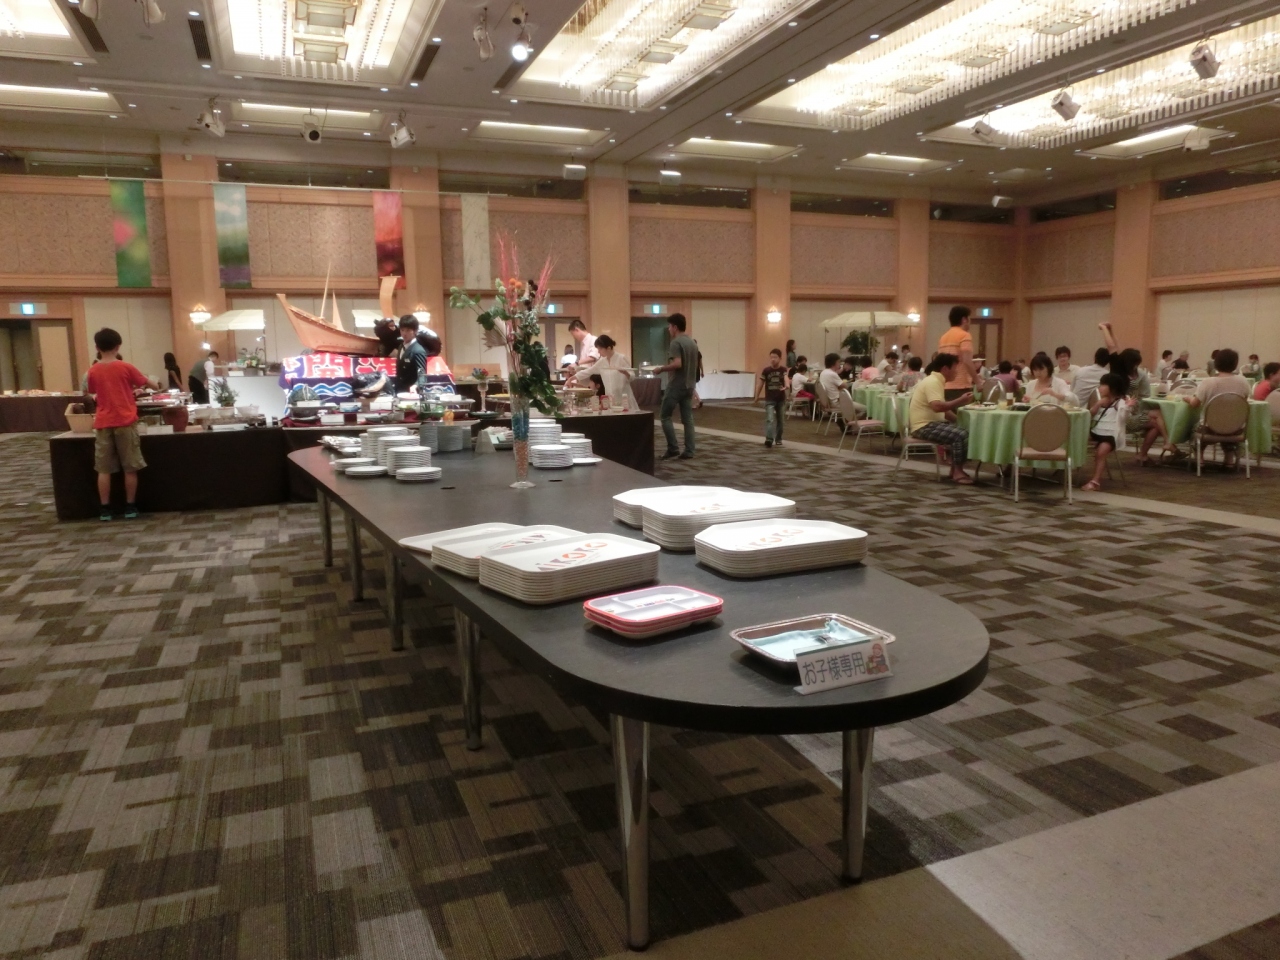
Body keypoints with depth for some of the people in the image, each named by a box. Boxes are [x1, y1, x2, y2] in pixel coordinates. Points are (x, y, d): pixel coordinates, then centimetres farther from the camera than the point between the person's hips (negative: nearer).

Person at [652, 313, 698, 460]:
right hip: (689, 385, 8)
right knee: (688, 419, 6)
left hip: (676, 385, -8)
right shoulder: (692, 343, 13)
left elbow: (677, 364, -24)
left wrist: (661, 369, -12)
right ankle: (689, 451, 5)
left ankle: (672, 448, -1)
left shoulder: (676, 343, -14)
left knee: (664, 416, 3)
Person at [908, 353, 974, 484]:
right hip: (924, 426, -11)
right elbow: (937, 406, -31)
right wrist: (960, 400, -24)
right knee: (961, 434, -22)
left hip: (932, 423, 11)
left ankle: (955, 469, 10)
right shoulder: (933, 382, -17)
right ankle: (957, 473, -13)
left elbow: (943, 408, 21)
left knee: (961, 431, 7)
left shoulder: (936, 381, 16)